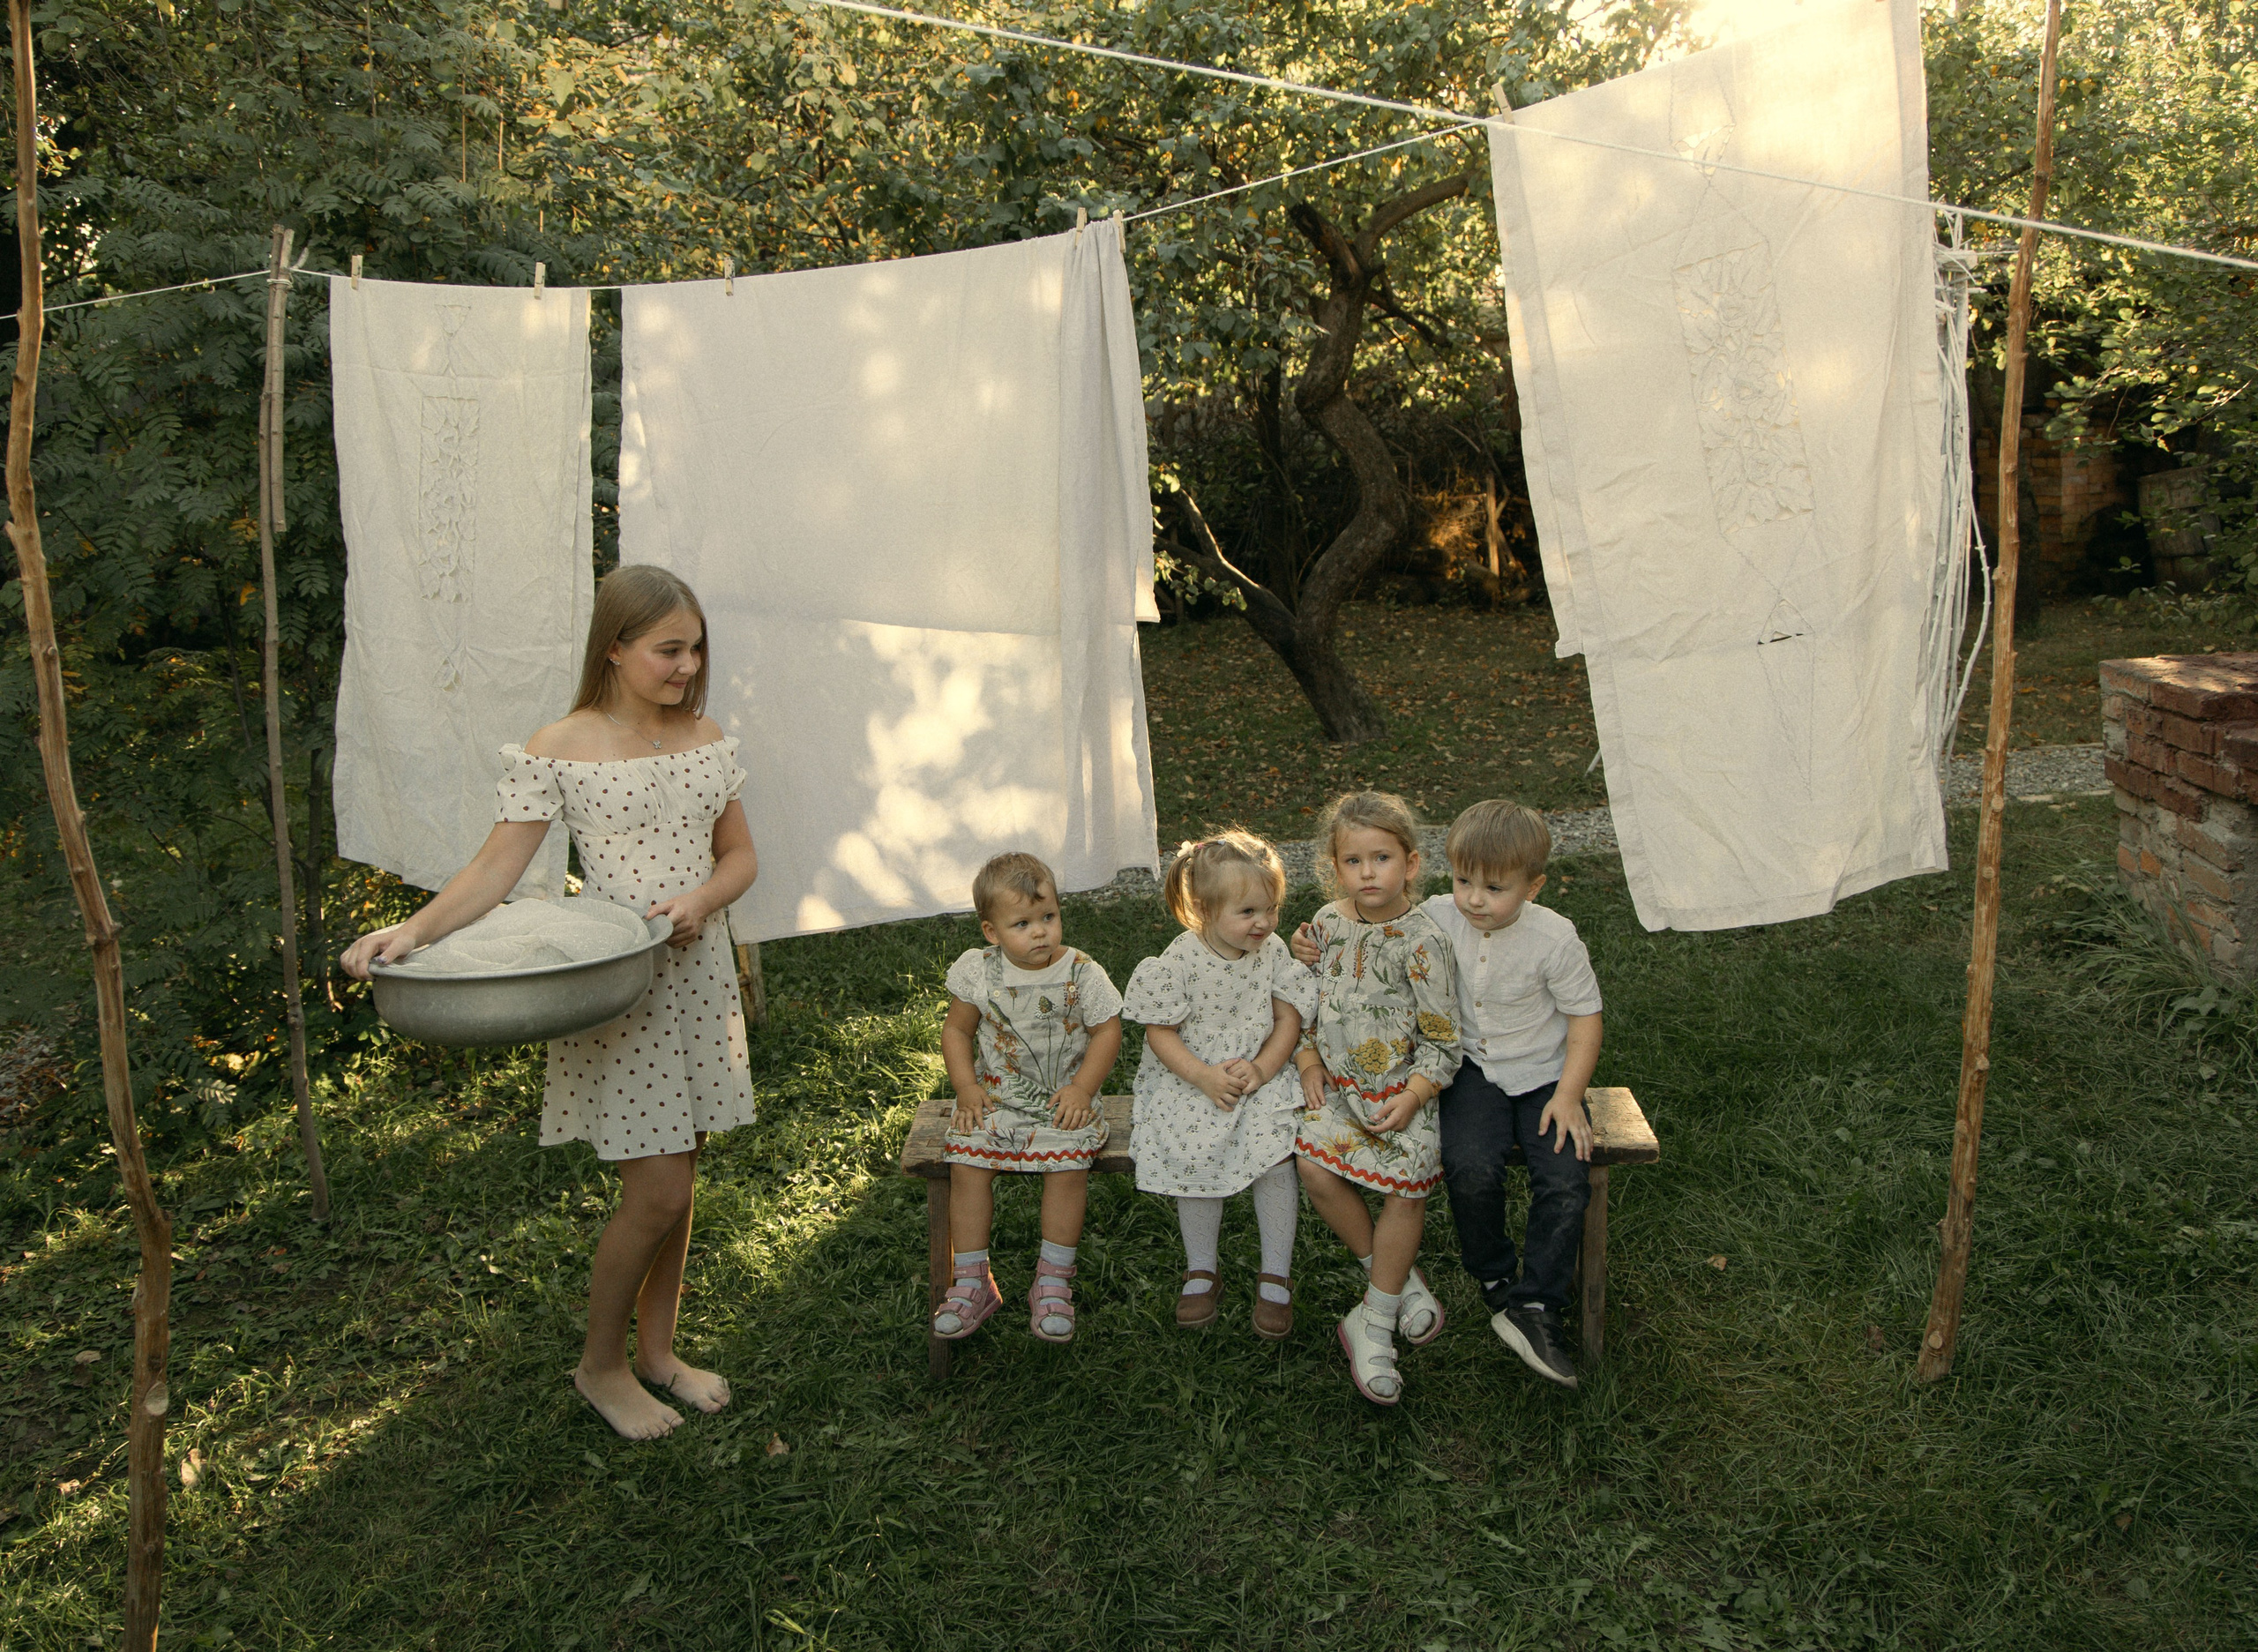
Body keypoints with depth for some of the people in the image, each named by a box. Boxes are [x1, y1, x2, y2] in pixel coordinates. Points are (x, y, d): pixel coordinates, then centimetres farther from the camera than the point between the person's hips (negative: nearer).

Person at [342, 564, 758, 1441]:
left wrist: (701, 899, -13)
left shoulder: (705, 738, 6)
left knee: (675, 1180, 13)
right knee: (657, 1191, -6)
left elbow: (740, 855, 9)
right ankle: (600, 1365, 18)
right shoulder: (558, 751, -9)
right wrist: (413, 929, -28)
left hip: (696, 975, 5)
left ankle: (656, 1350, 32)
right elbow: (499, 862, -13)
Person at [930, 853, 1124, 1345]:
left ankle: (1053, 1281, -6)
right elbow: (956, 1030, 8)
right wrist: (966, 1088, -5)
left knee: (1067, 1166, -25)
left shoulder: (1081, 973, -7)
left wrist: (1082, 1089, -12)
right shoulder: (976, 971, -2)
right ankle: (972, 1281, -3)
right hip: (995, 1097, 2)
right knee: (967, 1163, -19)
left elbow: (1107, 1031, -1)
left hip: (1063, 1099, -1)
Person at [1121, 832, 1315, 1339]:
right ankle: (1201, 1272, -1)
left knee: (1275, 1144, -23)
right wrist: (1206, 1077, -20)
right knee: (1196, 1150, -25)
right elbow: (1160, 1032, -8)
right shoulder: (1179, 963, -13)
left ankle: (1276, 1276, -7)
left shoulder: (1273, 952, -3)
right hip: (1191, 1080, -2)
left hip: (1262, 1074, 2)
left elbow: (1288, 1017, 2)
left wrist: (1261, 1069, -14)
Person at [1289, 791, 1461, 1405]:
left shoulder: (1420, 940, -12)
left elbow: (1444, 1038, -9)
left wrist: (1412, 1097, -17)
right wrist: (1309, 1062, 2)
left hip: (1402, 1088, -3)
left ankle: (1374, 1321, -4)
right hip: (1338, 1083, 4)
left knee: (1406, 1182, -21)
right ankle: (1398, 1278, 3)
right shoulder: (1326, 926, 2)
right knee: (1316, 1169, -19)